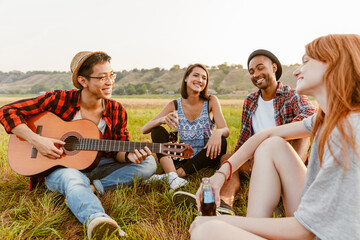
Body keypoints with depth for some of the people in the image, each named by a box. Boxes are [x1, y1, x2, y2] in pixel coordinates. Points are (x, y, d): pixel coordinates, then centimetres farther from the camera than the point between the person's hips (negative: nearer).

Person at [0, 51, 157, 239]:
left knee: (149, 163, -13)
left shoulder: (116, 111, -4)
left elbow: (117, 152, 1)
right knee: (72, 178, -41)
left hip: (96, 166, 4)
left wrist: (129, 155, -23)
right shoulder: (60, 100, -12)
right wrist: (36, 140, -23)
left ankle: (93, 187, -25)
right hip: (59, 166, -3)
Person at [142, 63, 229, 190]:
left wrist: (218, 133, -40)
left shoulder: (211, 101, -4)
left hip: (204, 159, -1)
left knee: (221, 142, -29)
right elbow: (144, 129, -9)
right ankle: (173, 177, -37)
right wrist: (162, 120, -32)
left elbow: (226, 130, -14)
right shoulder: (174, 105, -3)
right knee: (157, 130, -15)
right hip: (182, 157, 1)